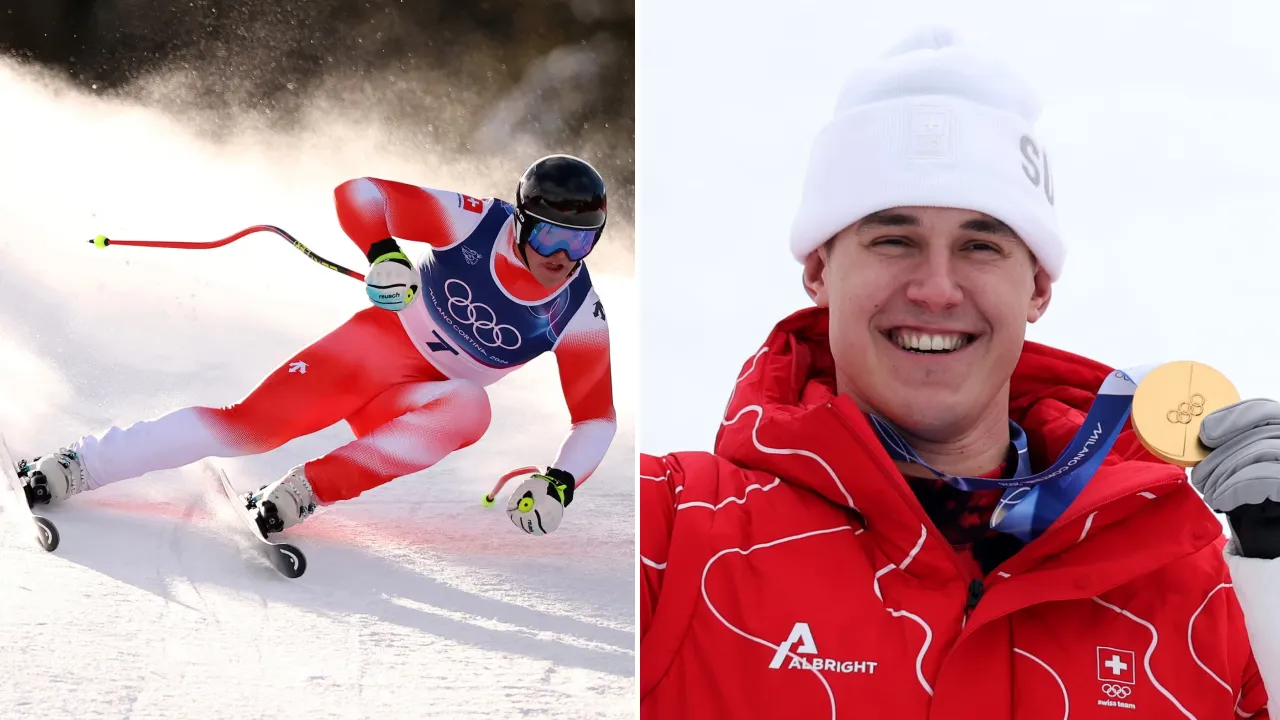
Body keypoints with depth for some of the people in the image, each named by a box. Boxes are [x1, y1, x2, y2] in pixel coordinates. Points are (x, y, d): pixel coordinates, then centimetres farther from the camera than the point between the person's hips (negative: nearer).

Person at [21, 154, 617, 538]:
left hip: (424, 402, 1)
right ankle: (73, 467, -17)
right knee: (255, 422, -22)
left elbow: (596, 417, -3)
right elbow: (360, 193, -13)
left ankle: (300, 493, -37)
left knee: (469, 410, -34)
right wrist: (383, 253, -32)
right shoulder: (476, 224, -18)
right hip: (378, 342, -1)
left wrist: (560, 483, -21)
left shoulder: (580, 319, -13)